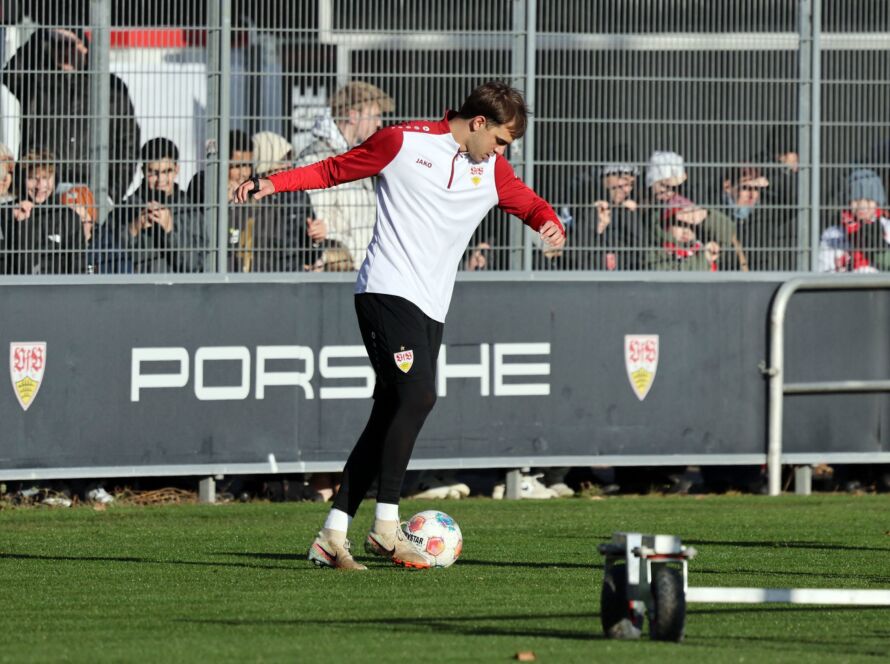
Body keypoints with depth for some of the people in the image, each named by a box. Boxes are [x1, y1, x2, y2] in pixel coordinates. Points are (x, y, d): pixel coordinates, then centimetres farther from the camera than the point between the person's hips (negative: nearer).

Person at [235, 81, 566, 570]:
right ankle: (385, 526, -16)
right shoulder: (403, 142, -1)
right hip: (388, 288, -7)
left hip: (432, 308, 7)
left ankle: (332, 537, 5)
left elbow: (530, 205, 26)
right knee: (417, 396, -22)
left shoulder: (493, 171, 15)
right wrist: (272, 184, -4)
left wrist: (550, 226, 1)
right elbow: (334, 170, 7)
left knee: (389, 418, 2)